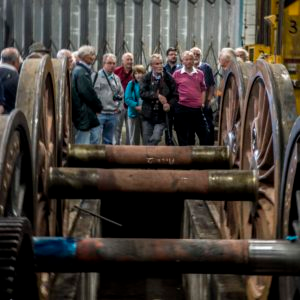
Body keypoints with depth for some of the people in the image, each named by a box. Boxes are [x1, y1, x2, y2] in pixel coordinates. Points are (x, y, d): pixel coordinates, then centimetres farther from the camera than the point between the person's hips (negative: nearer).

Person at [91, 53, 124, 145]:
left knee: (108, 141, 12)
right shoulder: (97, 76, -4)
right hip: (99, 113, -6)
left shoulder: (116, 78, 17)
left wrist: (119, 108, 12)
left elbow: (121, 94, 24)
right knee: (95, 139, -12)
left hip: (113, 114, 6)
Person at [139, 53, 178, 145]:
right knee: (146, 141, 7)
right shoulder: (146, 78, 1)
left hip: (162, 115, -1)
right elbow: (142, 93, -12)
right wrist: (157, 95, -22)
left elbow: (175, 95, 3)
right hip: (148, 115, 1)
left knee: (156, 138, -16)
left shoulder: (168, 78, 1)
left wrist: (169, 104, -15)